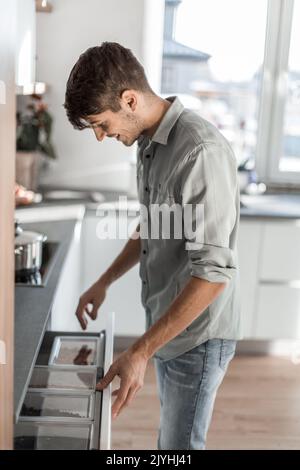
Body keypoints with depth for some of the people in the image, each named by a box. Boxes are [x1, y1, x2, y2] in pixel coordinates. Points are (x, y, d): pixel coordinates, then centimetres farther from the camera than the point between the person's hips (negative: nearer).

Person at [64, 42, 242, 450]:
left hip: (196, 336, -8)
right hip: (165, 325, 8)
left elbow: (213, 272, -28)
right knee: (170, 434, 23)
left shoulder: (200, 150, -26)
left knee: (180, 443, 9)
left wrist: (140, 352, -28)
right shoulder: (149, 142, 4)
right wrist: (105, 281, 11)